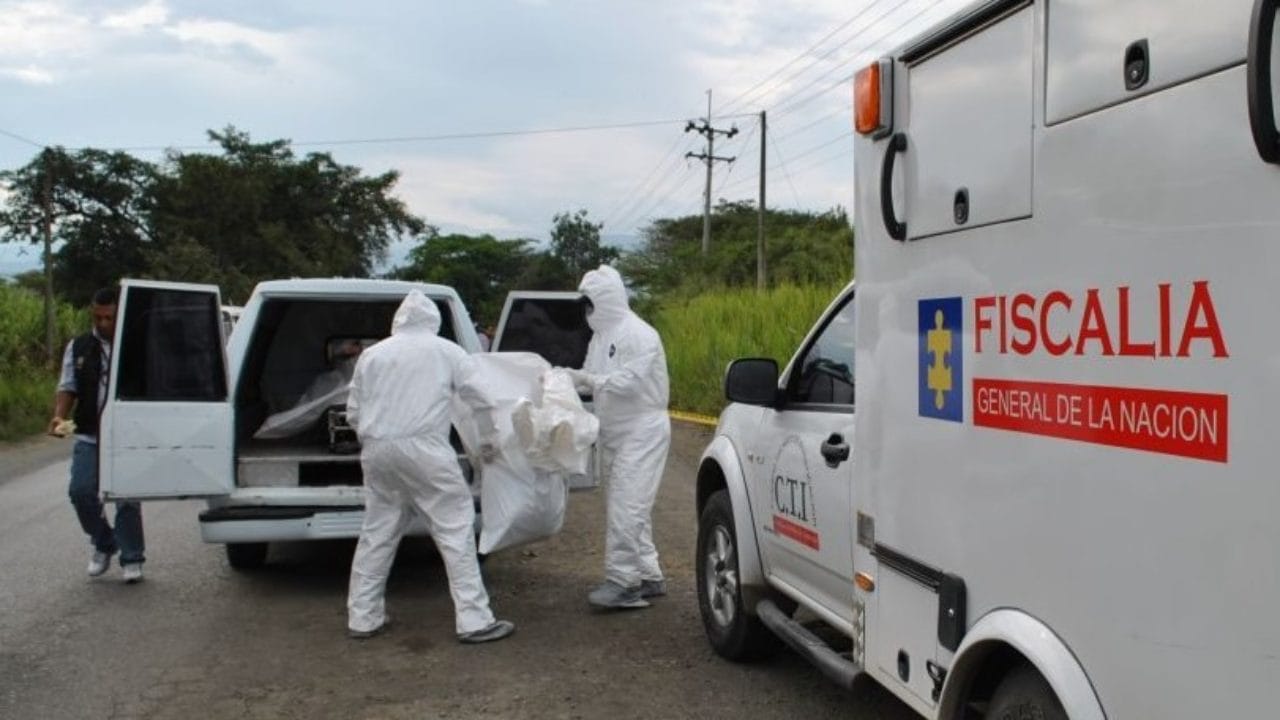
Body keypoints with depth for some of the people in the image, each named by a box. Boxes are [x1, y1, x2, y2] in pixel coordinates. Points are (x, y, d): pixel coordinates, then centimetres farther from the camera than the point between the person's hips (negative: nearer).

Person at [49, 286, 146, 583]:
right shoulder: (78, 347, 9)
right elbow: (68, 387, 9)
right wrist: (60, 415, -9)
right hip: (89, 437, 3)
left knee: (127, 499, 0)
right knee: (81, 491, -7)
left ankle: (132, 559, 14)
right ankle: (103, 543, 20)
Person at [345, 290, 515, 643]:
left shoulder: (372, 354, 15)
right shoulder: (445, 351, 6)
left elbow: (353, 412, 17)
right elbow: (481, 398, 6)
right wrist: (489, 439, 18)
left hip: (377, 451, 5)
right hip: (424, 449, -4)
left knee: (377, 533, 16)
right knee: (456, 530, 0)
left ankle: (362, 617, 23)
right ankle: (474, 620, -2)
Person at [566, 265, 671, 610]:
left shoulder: (639, 335, -14)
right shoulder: (601, 336, 13)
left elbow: (629, 382, -23)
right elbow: (592, 380, 13)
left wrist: (585, 378, -25)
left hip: (642, 432, -9)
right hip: (615, 434, 9)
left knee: (626, 506, -13)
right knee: (626, 507, 11)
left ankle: (622, 581, -9)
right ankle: (649, 577, 20)